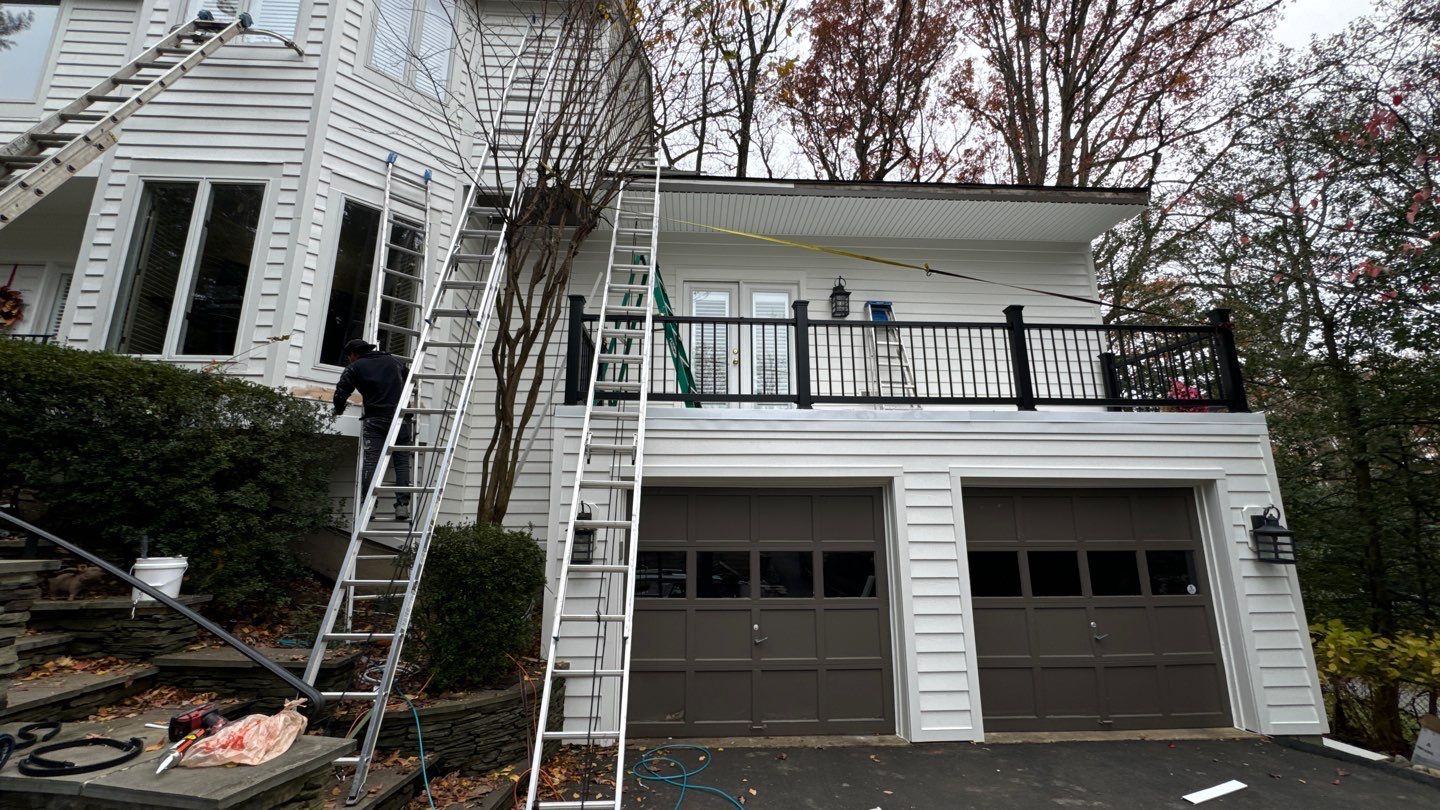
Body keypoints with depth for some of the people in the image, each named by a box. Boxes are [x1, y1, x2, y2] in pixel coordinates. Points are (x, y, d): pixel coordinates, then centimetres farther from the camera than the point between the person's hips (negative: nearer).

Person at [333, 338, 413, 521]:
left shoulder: (354, 368, 9)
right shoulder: (394, 360, 20)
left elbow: (340, 394, 2)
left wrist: (339, 410, 22)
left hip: (375, 419, -2)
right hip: (401, 417, 2)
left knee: (371, 460, -2)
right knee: (402, 462, 2)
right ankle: (402, 505, -5)